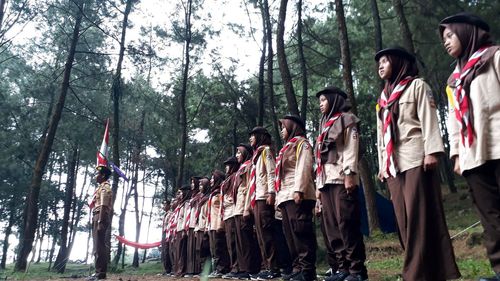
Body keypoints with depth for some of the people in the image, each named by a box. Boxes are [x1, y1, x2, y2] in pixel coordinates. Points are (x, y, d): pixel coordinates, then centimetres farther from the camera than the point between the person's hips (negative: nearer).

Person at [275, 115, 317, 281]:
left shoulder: (301, 143, 3)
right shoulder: (287, 148, 29)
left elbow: (303, 167, -11)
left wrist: (299, 190, -22)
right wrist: (278, 196, 18)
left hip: (297, 195, -9)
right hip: (285, 196, 9)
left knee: (300, 231, -13)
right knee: (290, 233, 5)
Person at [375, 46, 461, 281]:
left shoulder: (416, 85, 8)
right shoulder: (383, 97, 24)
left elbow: (428, 118, -4)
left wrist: (431, 151, -16)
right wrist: (382, 164, 15)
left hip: (415, 159, -6)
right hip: (393, 164, 6)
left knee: (421, 216, -9)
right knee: (404, 220, 1)